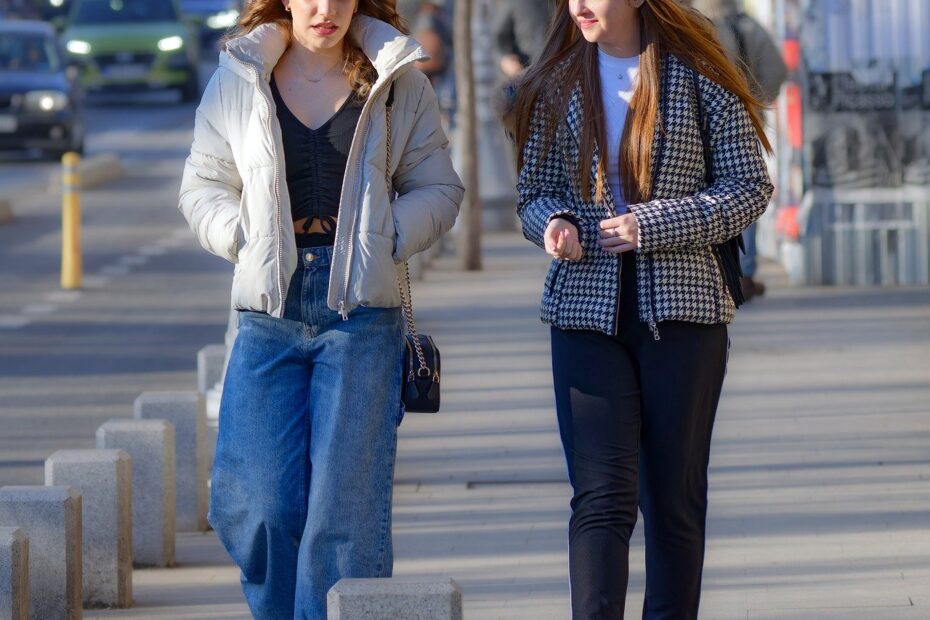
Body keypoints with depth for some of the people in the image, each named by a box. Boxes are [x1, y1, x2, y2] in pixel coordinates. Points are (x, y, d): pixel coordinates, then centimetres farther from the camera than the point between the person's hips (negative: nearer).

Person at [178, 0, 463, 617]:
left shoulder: (399, 82, 5)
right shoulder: (239, 81, 7)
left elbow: (438, 189, 11)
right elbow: (203, 185, 14)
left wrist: (383, 238, -6)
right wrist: (244, 236, -5)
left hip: (363, 315, -1)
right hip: (269, 313, 1)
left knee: (346, 508, -6)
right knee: (258, 506, -2)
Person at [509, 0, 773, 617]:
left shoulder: (700, 79, 1)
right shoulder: (557, 85, 10)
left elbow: (750, 187, -1)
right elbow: (534, 190, 15)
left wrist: (653, 225, -12)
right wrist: (552, 222, -9)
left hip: (681, 309, -1)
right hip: (586, 307, 1)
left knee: (675, 496, 4)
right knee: (602, 496, -10)